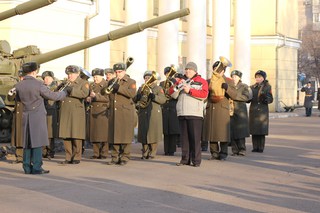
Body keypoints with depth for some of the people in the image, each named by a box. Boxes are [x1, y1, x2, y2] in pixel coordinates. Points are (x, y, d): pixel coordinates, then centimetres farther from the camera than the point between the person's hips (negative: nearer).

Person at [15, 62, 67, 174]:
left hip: (26, 116, 6)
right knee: (37, 142, -2)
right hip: (38, 116, -6)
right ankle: (36, 168, -3)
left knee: (27, 142, 10)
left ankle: (27, 167, 12)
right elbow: (53, 96, -7)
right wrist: (65, 92, 9)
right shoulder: (38, 84, -14)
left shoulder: (19, 85, 2)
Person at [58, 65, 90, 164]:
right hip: (65, 113, 5)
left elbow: (84, 94, -16)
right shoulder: (65, 83, 19)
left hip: (76, 113, -5)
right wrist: (60, 87, -3)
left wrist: (71, 90, -18)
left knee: (76, 135, -5)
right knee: (66, 136, 3)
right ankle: (68, 157, 9)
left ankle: (76, 157, 3)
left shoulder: (83, 83, 3)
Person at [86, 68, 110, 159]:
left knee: (103, 133, -6)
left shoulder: (106, 85, -2)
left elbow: (107, 98, -12)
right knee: (94, 133, 3)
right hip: (93, 112, 6)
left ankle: (104, 153, 0)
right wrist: (88, 99, 3)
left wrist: (96, 96, -21)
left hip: (102, 112, -6)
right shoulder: (91, 85, 17)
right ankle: (96, 153, 8)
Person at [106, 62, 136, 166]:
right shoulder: (111, 82, 19)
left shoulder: (131, 82, 3)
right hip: (113, 113, 5)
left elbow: (132, 93, -15)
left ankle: (124, 158, 0)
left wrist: (119, 88, -20)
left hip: (126, 113, -5)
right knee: (114, 134, 4)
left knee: (125, 135, -5)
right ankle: (115, 157, 9)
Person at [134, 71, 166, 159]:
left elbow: (163, 100, -8)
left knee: (153, 133, -5)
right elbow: (134, 100, 14)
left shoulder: (158, 88, 6)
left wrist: (153, 96, -22)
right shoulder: (141, 88, 19)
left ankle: (152, 153, 2)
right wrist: (138, 97, -8)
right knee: (143, 133, 2)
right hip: (143, 114, 4)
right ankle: (145, 153, 10)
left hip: (154, 114, -4)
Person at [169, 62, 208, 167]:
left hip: (195, 114, -4)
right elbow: (172, 94, 11)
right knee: (184, 137, 4)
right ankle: (185, 159, 8)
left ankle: (196, 160, -5)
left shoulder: (201, 81, 7)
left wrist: (190, 90, -13)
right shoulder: (181, 81, 19)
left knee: (195, 138, -8)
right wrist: (177, 85, -7)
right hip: (182, 114, 4)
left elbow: (204, 94, -8)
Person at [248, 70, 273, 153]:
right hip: (253, 111, 3)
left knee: (261, 130, -4)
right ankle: (255, 147, 10)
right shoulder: (252, 87, 12)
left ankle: (261, 148, 2)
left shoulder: (267, 87, 2)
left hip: (262, 111, -3)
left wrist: (266, 99, -23)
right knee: (254, 130, 3)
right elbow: (248, 99, 13)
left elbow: (271, 99, -3)